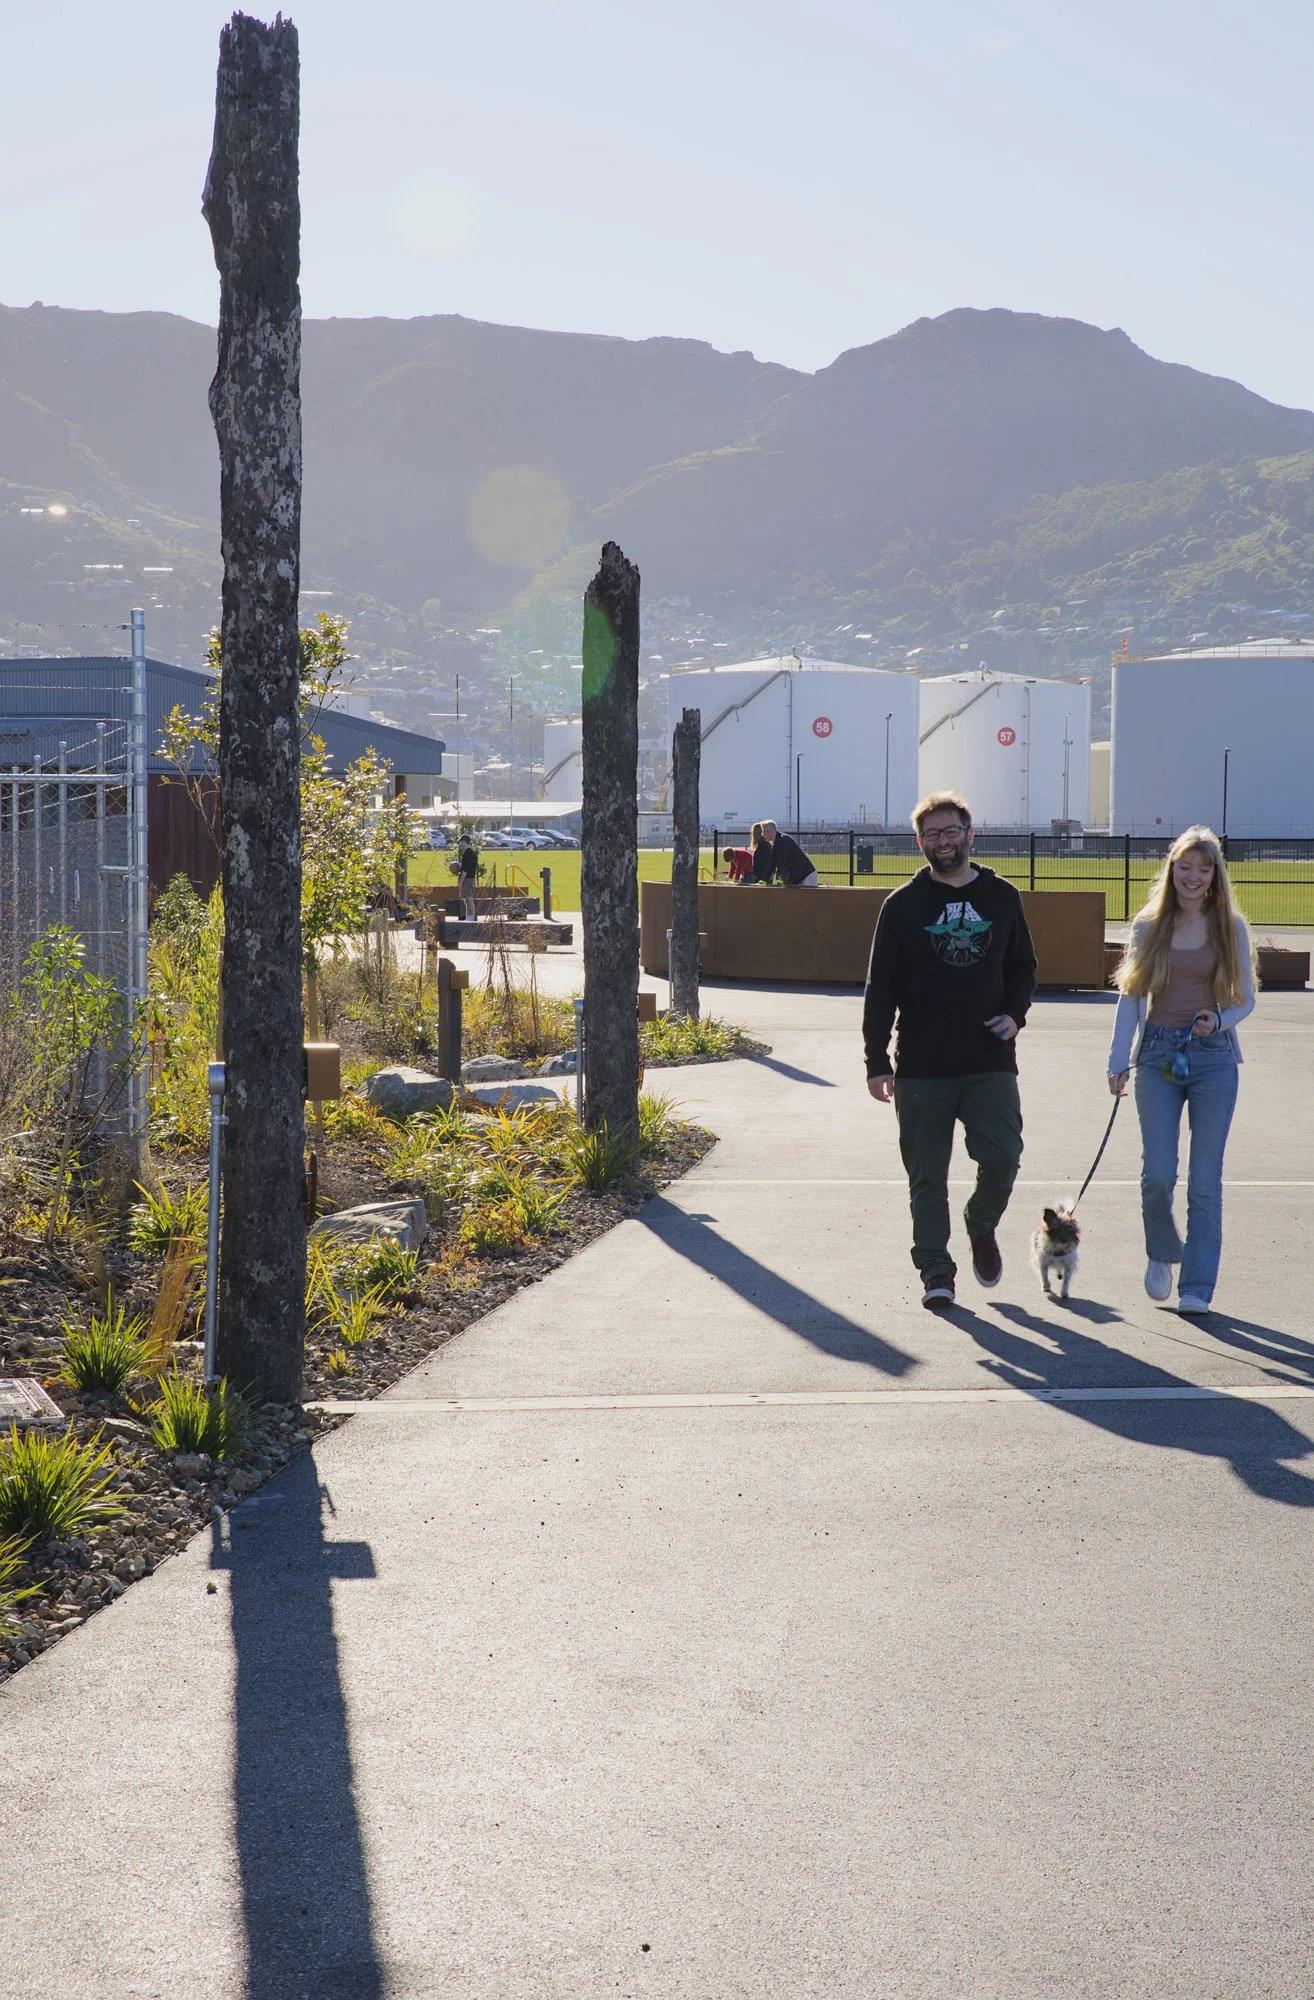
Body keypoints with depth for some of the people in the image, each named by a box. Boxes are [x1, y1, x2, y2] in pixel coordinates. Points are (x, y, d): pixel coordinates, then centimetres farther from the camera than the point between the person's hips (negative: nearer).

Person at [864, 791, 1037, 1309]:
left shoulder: (1001, 897, 9)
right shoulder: (903, 905, 3)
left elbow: (1023, 967, 19)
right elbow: (880, 988, 2)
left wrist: (1015, 1013, -1)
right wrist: (876, 1062, -4)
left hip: (991, 1061, 1)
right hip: (921, 1068, -1)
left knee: (1002, 1157, -10)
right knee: (927, 1175, 3)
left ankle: (981, 1227, 20)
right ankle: (935, 1269, 16)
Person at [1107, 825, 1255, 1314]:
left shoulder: (1231, 928, 4)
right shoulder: (1149, 925, 5)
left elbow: (1246, 999, 9)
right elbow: (1130, 996, 8)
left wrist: (1219, 1022, -12)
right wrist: (1118, 1062, 3)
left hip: (1213, 1056, 0)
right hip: (1159, 1054, 0)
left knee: (1205, 1180, 0)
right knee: (1157, 1173, -6)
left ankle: (1197, 1286, 8)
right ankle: (1161, 1255, 23)